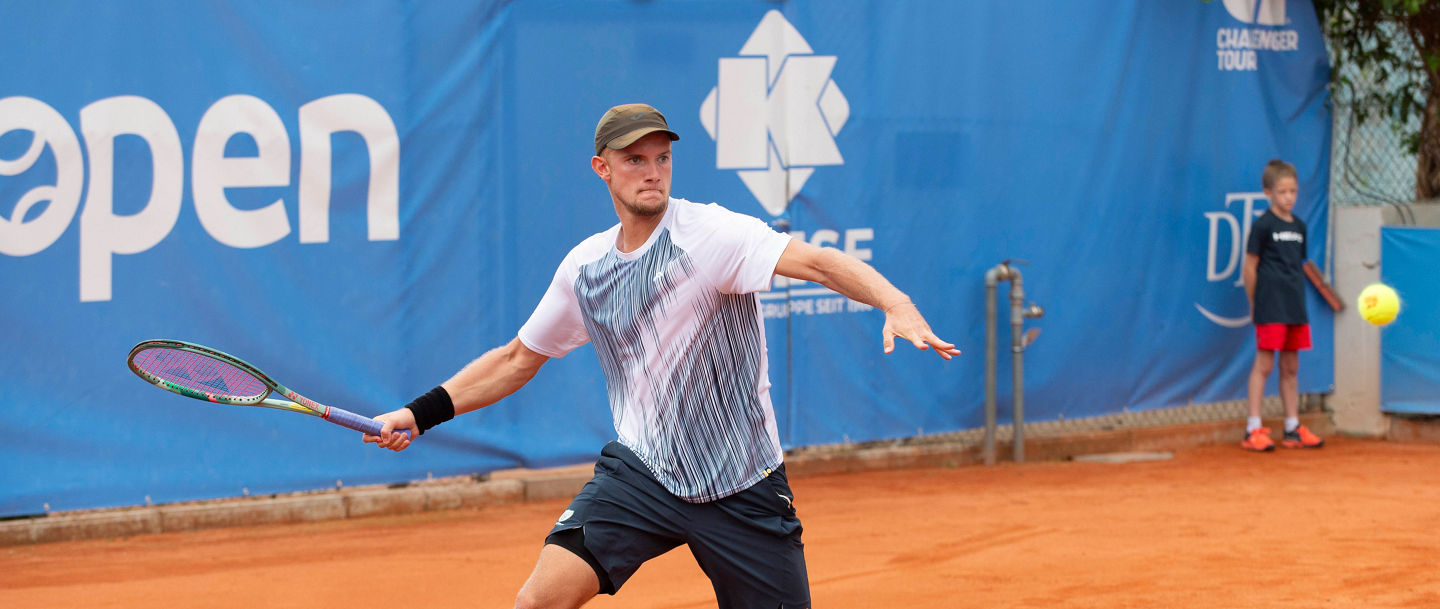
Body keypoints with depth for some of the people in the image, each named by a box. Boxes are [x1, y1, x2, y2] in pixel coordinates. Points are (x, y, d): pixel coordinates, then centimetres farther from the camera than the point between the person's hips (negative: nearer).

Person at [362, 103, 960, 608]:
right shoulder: (585, 267, 6)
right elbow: (517, 359, 20)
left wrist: (897, 304, -46)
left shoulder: (709, 233, -12)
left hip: (744, 488, -3)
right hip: (639, 471, 3)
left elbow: (814, 261, -28)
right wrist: (421, 414, 14)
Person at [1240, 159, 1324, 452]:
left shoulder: (1299, 226, 13)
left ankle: (1293, 429, 15)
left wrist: (1297, 300, 13)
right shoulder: (1263, 225, -6)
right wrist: (1254, 305, -2)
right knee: (1264, 364, -7)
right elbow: (1250, 267, -4)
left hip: (1295, 308, 6)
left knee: (1291, 367, 10)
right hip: (1270, 307, -6)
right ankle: (1253, 430, -6)